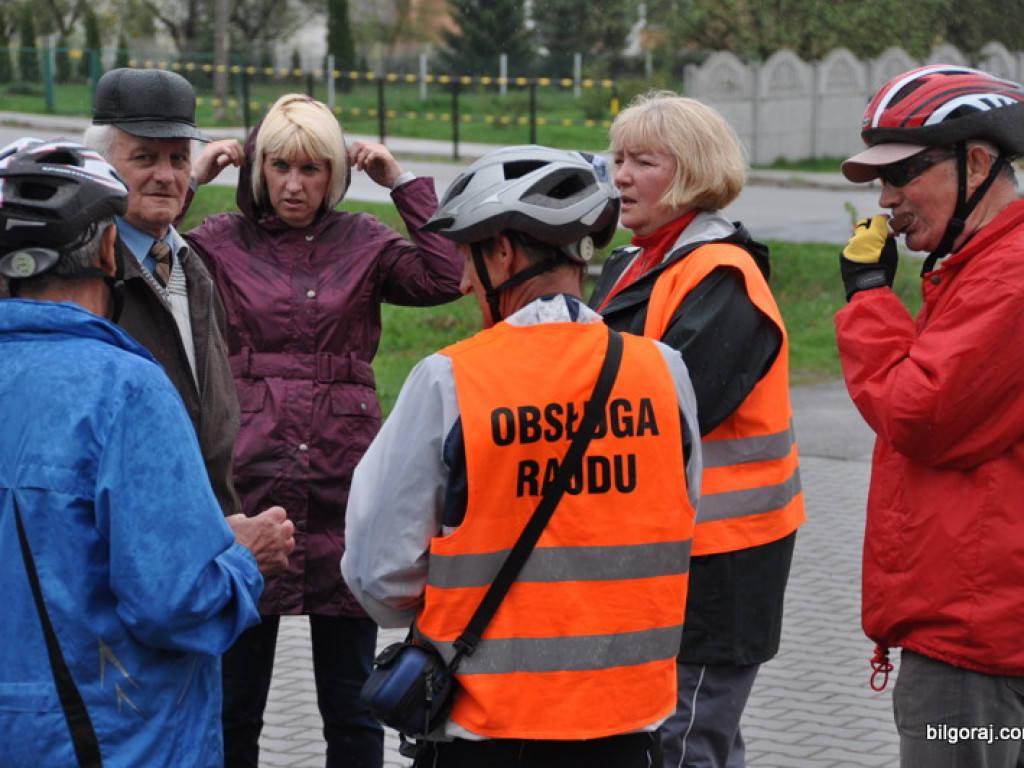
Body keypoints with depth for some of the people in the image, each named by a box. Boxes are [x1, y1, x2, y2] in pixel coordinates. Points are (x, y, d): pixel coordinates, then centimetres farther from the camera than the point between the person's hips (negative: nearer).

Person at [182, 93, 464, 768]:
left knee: (351, 709, 10)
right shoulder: (221, 242, 6)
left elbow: (446, 278, -6)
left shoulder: (364, 243, 9)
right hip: (248, 492, -1)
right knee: (233, 708, 8)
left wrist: (404, 182, -3)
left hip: (343, 493, 1)